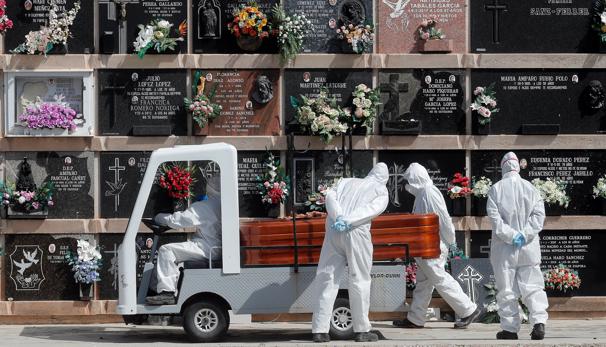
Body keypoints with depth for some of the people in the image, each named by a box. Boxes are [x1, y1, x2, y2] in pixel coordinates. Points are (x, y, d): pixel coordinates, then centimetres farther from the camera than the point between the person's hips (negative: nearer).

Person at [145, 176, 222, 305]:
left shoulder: (203, 207, -14)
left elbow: (177, 220, -14)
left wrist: (158, 217, 3)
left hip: (208, 249, -10)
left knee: (166, 251, -14)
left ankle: (167, 292, -20)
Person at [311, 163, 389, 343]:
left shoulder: (345, 182, 24)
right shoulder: (381, 190, 15)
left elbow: (330, 197, 7)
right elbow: (373, 208, -4)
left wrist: (338, 217, -7)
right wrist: (348, 221, -13)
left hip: (333, 229, 3)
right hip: (357, 232, -3)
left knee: (327, 279, 4)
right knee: (359, 280, 5)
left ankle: (320, 330, 0)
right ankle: (362, 330, 6)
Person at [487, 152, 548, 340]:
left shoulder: (496, 189, -3)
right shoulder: (530, 187, 2)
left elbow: (494, 217, -11)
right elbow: (539, 214, -5)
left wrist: (510, 235, -11)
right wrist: (525, 234, -7)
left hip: (504, 247, -1)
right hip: (529, 247, 1)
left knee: (506, 289, 6)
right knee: (532, 286, 6)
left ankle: (510, 329, 8)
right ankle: (539, 321, -11)